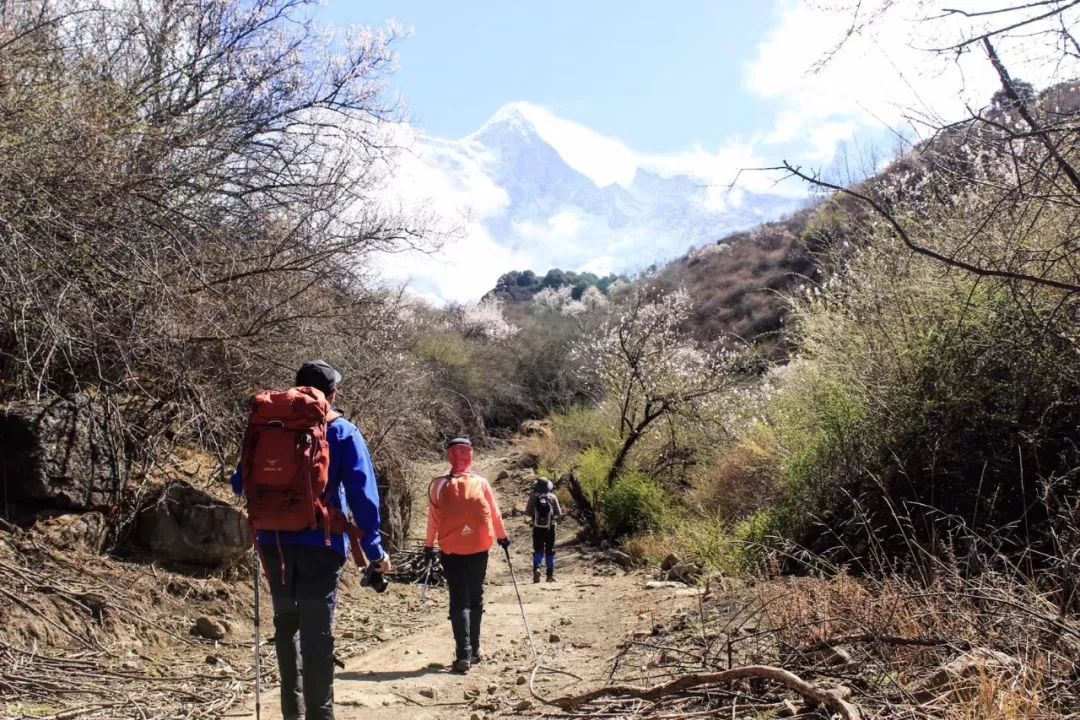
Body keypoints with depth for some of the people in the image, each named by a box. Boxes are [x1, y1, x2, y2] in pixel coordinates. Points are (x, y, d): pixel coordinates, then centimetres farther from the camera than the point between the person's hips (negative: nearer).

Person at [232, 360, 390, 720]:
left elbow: (240, 483, 11)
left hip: (275, 542, 3)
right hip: (320, 543, -3)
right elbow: (362, 494, -6)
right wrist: (374, 549, -2)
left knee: (286, 622, 18)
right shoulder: (343, 432, 1)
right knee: (317, 632, -1)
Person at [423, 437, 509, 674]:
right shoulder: (481, 482, -3)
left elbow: (434, 519, -2)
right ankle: (473, 649, 22)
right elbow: (495, 514, 4)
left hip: (452, 551, -1)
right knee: (475, 599, 16)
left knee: (459, 602, 1)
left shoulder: (440, 485, -6)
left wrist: (429, 545, 10)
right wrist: (502, 536, 19)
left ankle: (464, 654, -11)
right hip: (479, 549, 1)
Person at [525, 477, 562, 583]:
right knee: (550, 551, 12)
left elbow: (527, 513, -6)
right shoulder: (552, 497, -4)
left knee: (538, 550, 10)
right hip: (550, 528, 0)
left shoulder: (533, 497, -4)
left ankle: (536, 567, -16)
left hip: (537, 528, 0)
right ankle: (550, 574, 12)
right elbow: (559, 514, -3)